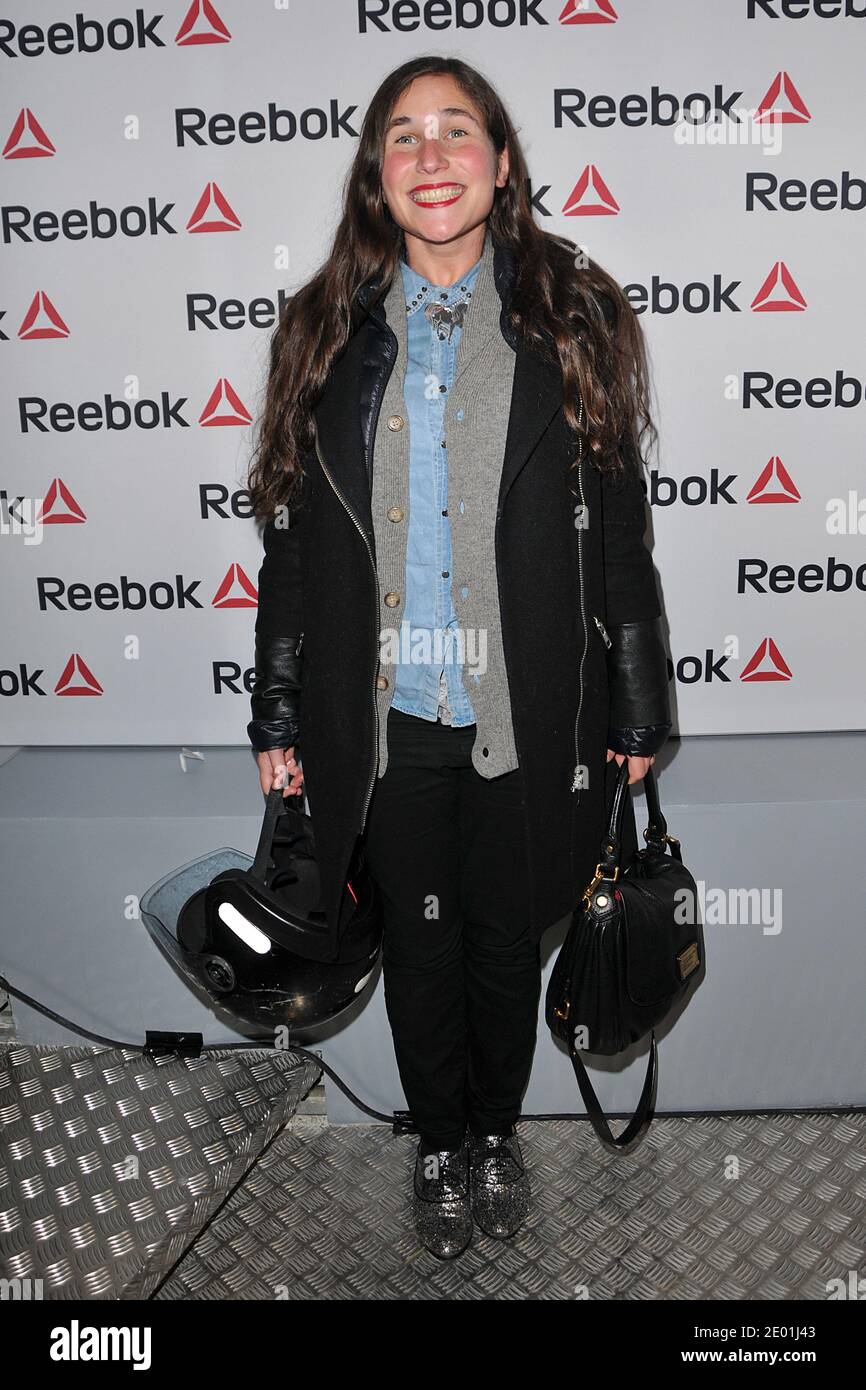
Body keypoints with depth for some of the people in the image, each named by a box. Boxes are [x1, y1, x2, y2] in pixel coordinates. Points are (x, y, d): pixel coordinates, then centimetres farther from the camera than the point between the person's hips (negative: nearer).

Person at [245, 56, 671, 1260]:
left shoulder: (571, 318, 1)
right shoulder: (328, 333, 4)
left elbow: (618, 531, 1)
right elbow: (292, 539, 4)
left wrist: (636, 710, 1)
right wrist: (279, 719, 4)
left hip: (525, 715, -1)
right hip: (385, 717, 1)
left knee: (506, 935, 14)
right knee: (418, 939, 14)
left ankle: (499, 1131, 41)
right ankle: (441, 1144, 39)